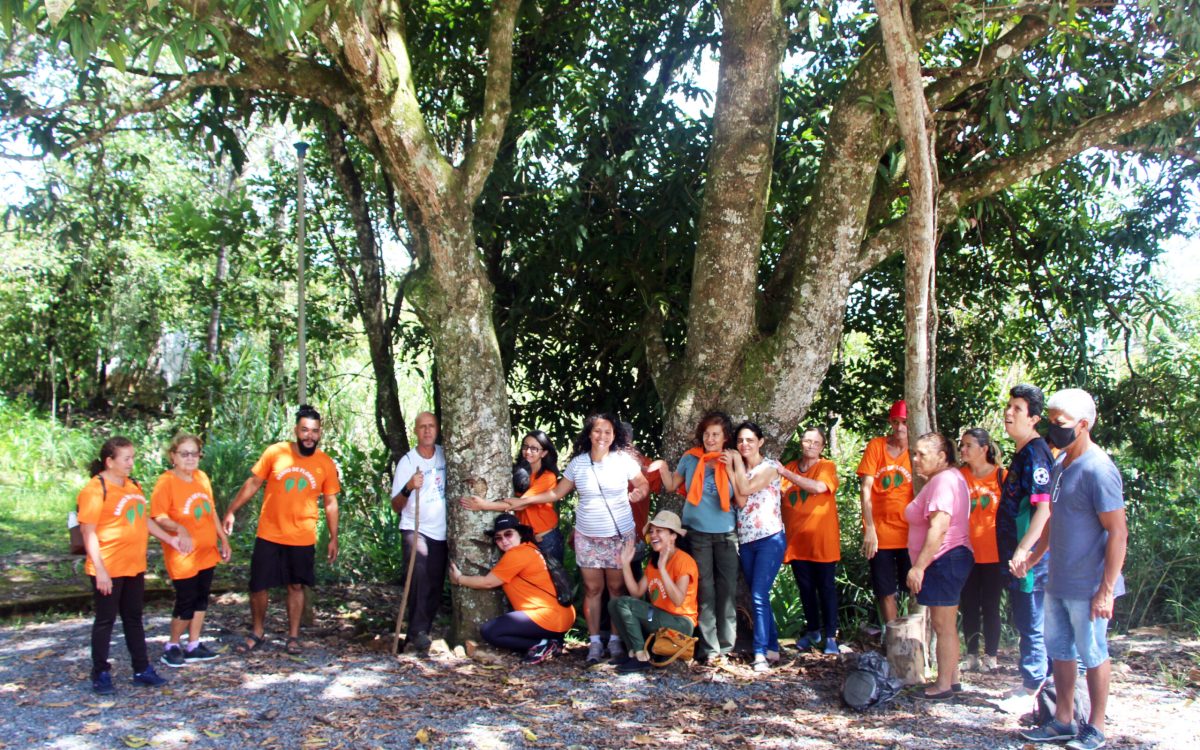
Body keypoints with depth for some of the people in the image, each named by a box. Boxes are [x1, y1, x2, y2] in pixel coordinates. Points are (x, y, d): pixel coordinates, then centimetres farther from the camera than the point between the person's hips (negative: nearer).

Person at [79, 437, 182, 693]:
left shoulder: (133, 486, 9)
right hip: (109, 570, -7)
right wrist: (100, 570, -19)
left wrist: (171, 539, 12)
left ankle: (142, 669, 23)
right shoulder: (95, 490, -15)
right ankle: (101, 673, 17)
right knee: (105, 620, 4)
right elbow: (88, 532, -16)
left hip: (135, 566, 7)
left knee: (134, 618, 14)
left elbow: (145, 519, 19)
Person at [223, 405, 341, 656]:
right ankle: (257, 633, 25)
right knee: (258, 586, 6)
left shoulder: (326, 464, -3)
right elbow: (253, 483, 3)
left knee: (296, 586, 9)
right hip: (268, 535, 0)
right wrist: (231, 511, 0)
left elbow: (330, 503, 4)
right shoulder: (275, 453, -6)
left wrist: (333, 538, 2)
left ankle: (293, 636, 23)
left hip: (302, 539, 0)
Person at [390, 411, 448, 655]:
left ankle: (418, 636, 21)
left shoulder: (445, 455, 4)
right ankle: (418, 631, -28)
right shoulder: (407, 462, -7)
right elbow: (395, 506, -9)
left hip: (441, 533, 5)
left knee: (435, 588, 7)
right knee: (420, 573, -31)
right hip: (415, 530, -5)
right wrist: (408, 487, -27)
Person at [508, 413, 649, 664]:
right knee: (592, 589, 3)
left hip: (619, 535, -1)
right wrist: (522, 501, 2)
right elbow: (556, 493, 7)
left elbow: (643, 484, 6)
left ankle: (616, 639, 15)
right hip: (587, 537, 2)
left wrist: (638, 493, -15)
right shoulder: (577, 463, 0)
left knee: (617, 587, 2)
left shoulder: (623, 460, -6)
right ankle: (594, 641, 13)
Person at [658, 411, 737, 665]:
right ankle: (710, 649, 4)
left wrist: (731, 470, -9)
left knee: (727, 589, 0)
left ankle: (725, 647, 8)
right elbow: (671, 486, 12)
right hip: (698, 533, -1)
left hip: (726, 535, 1)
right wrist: (663, 469, -5)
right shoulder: (690, 459, 3)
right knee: (705, 590, 1)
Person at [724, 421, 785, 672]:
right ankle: (773, 647, 20)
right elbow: (740, 501, -4)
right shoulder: (738, 469, 12)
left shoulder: (769, 466, -3)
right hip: (746, 541, 6)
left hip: (770, 539, -6)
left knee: (759, 596, -14)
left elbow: (746, 489, -18)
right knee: (758, 597, 10)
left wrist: (737, 463, -6)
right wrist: (730, 469, -9)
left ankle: (761, 653, -13)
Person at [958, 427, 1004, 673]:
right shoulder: (959, 476, 1)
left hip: (994, 554, -2)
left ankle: (990, 657, 17)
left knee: (990, 607, 6)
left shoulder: (1001, 476, -5)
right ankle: (972, 656, 19)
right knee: (969, 607, 9)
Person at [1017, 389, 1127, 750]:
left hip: (1087, 586, -8)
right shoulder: (1061, 463, 8)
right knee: (1059, 650, 16)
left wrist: (1106, 590, -21)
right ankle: (1063, 721, 28)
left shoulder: (1098, 470, -19)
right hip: (1057, 581, 8)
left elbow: (1118, 533, -19)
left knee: (1092, 654, 5)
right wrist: (1033, 557, 16)